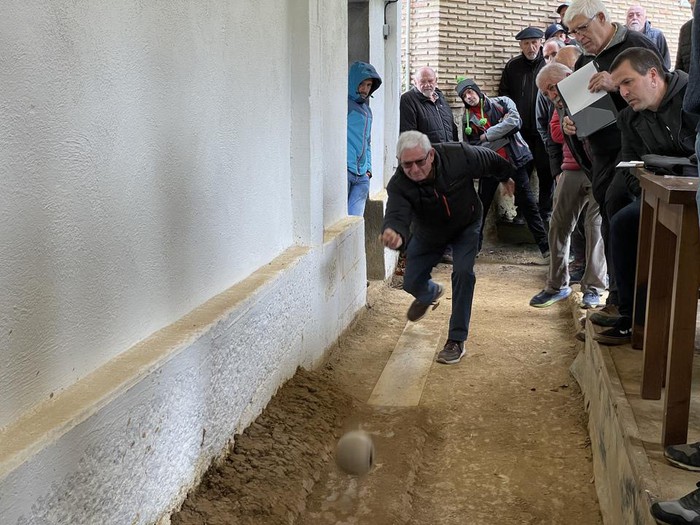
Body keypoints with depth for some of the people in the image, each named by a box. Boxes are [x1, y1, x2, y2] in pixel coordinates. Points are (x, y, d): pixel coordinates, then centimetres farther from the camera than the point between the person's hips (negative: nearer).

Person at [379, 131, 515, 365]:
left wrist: (506, 176, 10)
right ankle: (432, 293, 46)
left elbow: (490, 160, -11)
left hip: (466, 225, -2)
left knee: (463, 273, -21)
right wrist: (396, 235, -75)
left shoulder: (459, 155, -33)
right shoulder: (398, 185, -34)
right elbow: (396, 215, -50)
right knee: (412, 283, 5)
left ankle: (457, 341, -10)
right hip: (429, 234, 2)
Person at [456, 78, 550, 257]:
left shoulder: (502, 103, -1)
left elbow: (515, 122, -18)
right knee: (482, 205, 8)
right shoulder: (467, 119, 3)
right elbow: (474, 148, -7)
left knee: (527, 202, 0)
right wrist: (505, 134, -11)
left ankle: (545, 246, 4)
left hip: (514, 160, -2)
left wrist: (487, 135, -15)